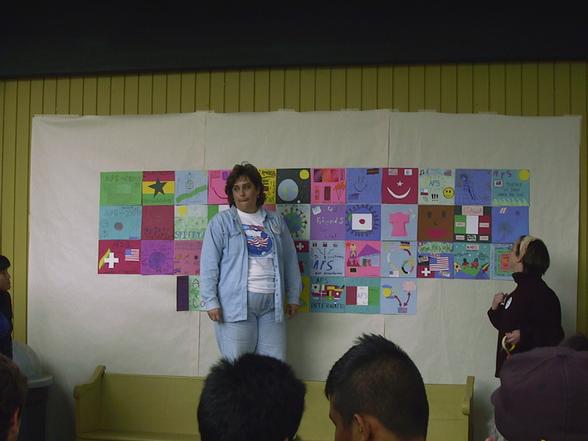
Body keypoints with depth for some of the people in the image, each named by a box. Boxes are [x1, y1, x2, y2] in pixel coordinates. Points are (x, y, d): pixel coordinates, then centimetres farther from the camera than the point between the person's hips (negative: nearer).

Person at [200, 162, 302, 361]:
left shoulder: (276, 221, 13)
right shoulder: (222, 222, 1)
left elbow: (290, 260, 16)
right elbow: (209, 264, -3)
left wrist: (293, 296, 12)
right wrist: (211, 301, -9)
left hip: (271, 303, 4)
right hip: (236, 304, -3)